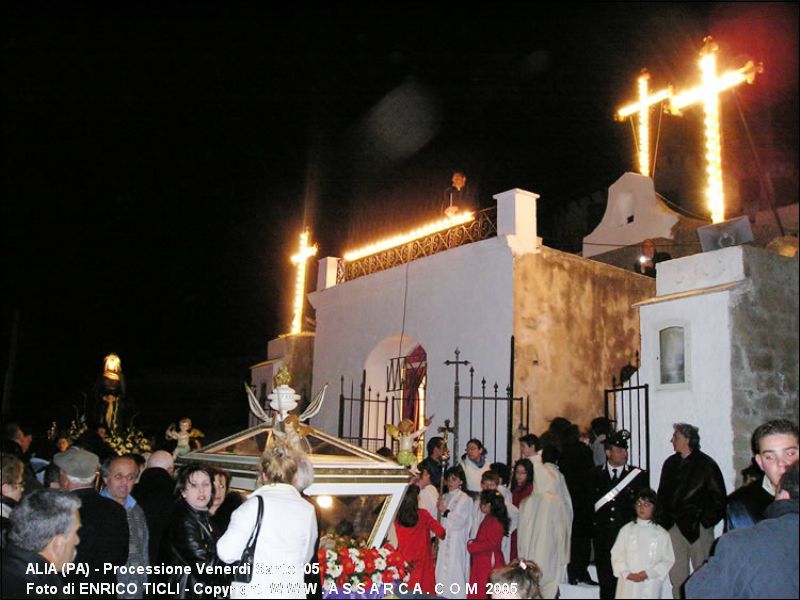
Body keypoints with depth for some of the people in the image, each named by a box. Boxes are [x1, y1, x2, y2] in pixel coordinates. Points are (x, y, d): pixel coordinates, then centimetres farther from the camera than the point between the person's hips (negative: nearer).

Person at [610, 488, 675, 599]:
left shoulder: (661, 534, 2)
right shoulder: (627, 530, 4)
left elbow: (667, 560, 0)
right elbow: (616, 555, 4)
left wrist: (647, 573, -10)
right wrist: (627, 574, -10)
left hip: (651, 587, -1)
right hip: (628, 585, 1)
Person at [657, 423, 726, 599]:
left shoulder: (706, 464, -5)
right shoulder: (670, 463, 10)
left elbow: (718, 497, -2)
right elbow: (662, 494, 16)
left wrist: (708, 520, -6)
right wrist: (663, 518, 8)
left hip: (698, 527, -4)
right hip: (674, 525, 4)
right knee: (677, 574, 7)